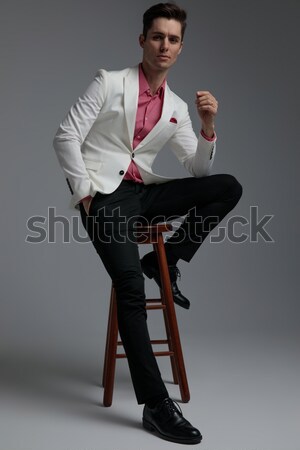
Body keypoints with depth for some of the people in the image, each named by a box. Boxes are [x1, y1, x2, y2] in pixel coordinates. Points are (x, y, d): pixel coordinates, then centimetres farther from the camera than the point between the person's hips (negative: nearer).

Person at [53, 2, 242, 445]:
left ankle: (164, 261, -1)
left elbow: (199, 171, 12)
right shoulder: (109, 82, 1)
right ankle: (156, 404, -23)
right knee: (131, 284, -26)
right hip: (104, 193, -5)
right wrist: (84, 192, -11)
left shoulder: (177, 107, 14)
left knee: (228, 187, -12)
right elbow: (66, 136, -5)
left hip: (142, 192, 5)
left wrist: (208, 127, -5)